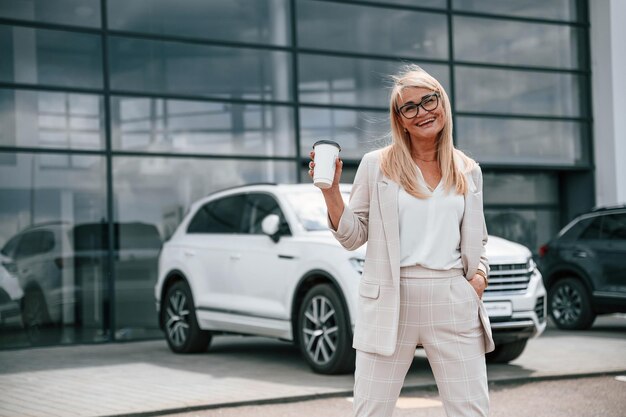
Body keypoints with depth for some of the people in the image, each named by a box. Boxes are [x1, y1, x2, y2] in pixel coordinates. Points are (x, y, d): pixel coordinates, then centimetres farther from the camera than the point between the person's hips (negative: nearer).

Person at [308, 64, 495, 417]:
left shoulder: (469, 172, 13)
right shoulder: (376, 166, 4)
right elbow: (353, 237, 5)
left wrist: (480, 273, 0)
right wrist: (331, 191, -10)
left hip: (453, 301, 2)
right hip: (389, 301, -2)